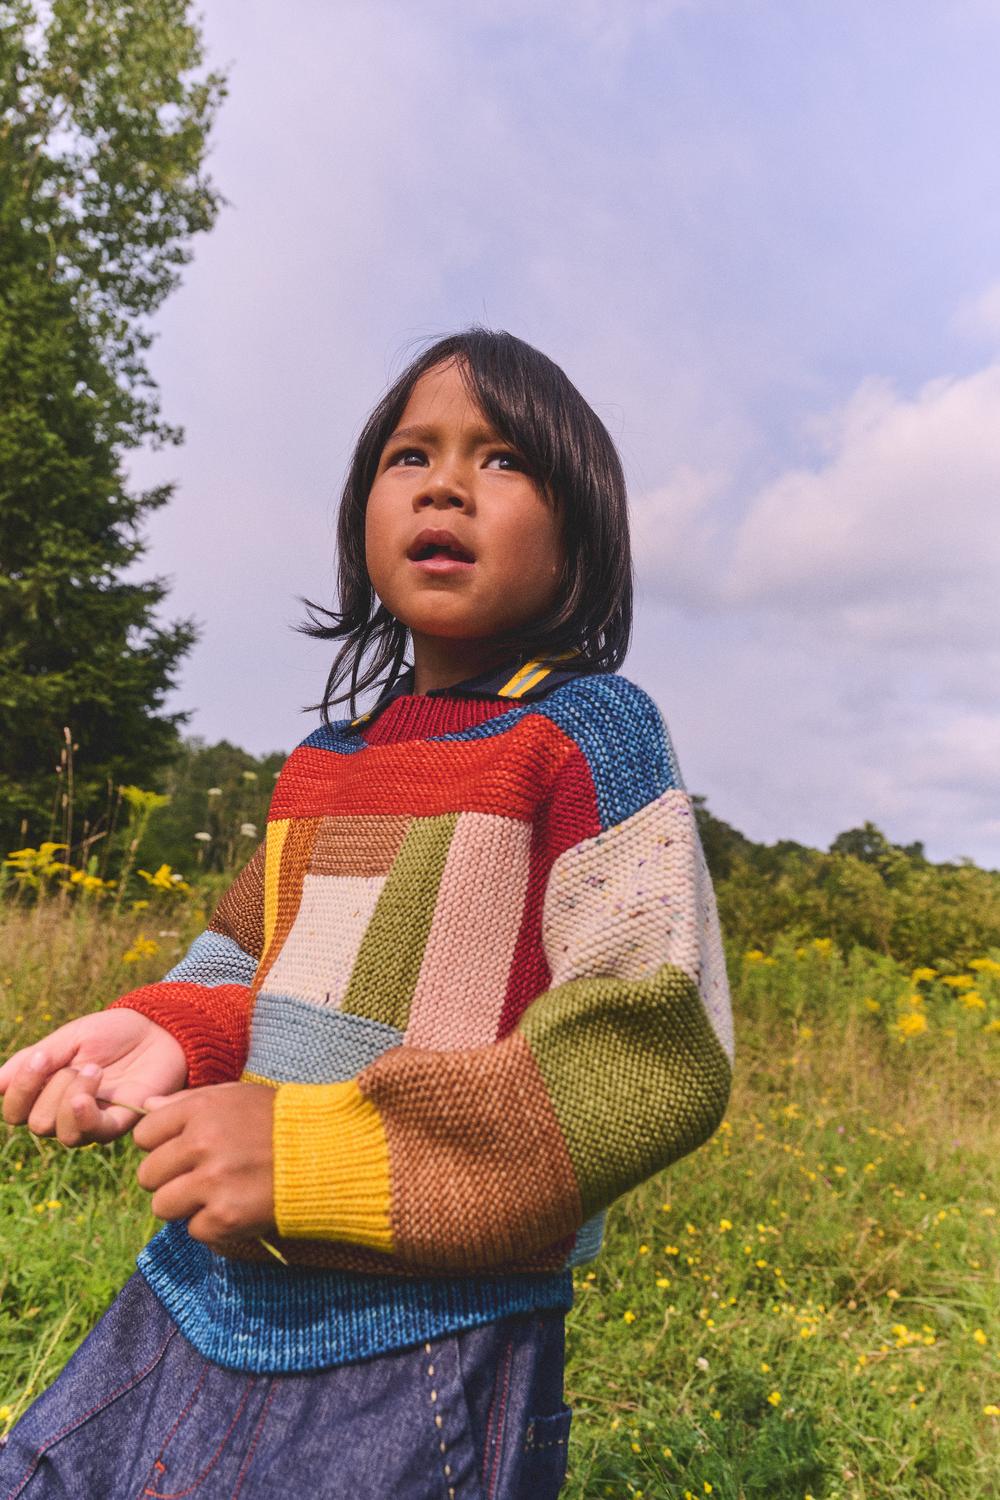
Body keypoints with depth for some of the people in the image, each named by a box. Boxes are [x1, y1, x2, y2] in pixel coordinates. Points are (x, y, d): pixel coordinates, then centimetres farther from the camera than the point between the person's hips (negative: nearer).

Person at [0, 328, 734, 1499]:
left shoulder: (587, 729, -11)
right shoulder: (319, 763, 7)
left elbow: (655, 1059, -19)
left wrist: (315, 1154, -23)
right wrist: (170, 1030, -6)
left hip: (422, 1338, -5)